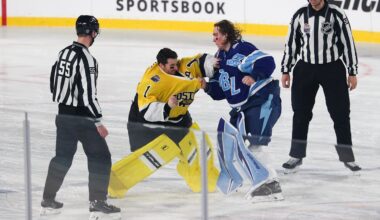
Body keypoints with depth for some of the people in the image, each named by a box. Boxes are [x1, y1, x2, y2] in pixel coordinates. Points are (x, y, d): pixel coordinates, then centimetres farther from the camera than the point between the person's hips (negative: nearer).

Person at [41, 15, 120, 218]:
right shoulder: (86, 58, -19)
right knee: (100, 158, 1)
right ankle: (97, 203, -1)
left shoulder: (63, 53, 7)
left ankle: (48, 201, 23)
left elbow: (54, 84, 15)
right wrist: (98, 122, -17)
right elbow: (88, 94, -22)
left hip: (64, 115, 8)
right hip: (82, 118, -8)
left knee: (62, 157, 18)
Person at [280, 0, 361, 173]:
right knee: (300, 113, 6)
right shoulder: (299, 15, 1)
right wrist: (286, 70, 9)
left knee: (340, 113, 1)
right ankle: (296, 155, 17)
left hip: (332, 69, -2)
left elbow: (348, 42, -3)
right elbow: (291, 42, 9)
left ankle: (347, 156, 11)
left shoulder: (336, 15, -8)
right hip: (305, 69, 2)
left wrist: (352, 72, -3)